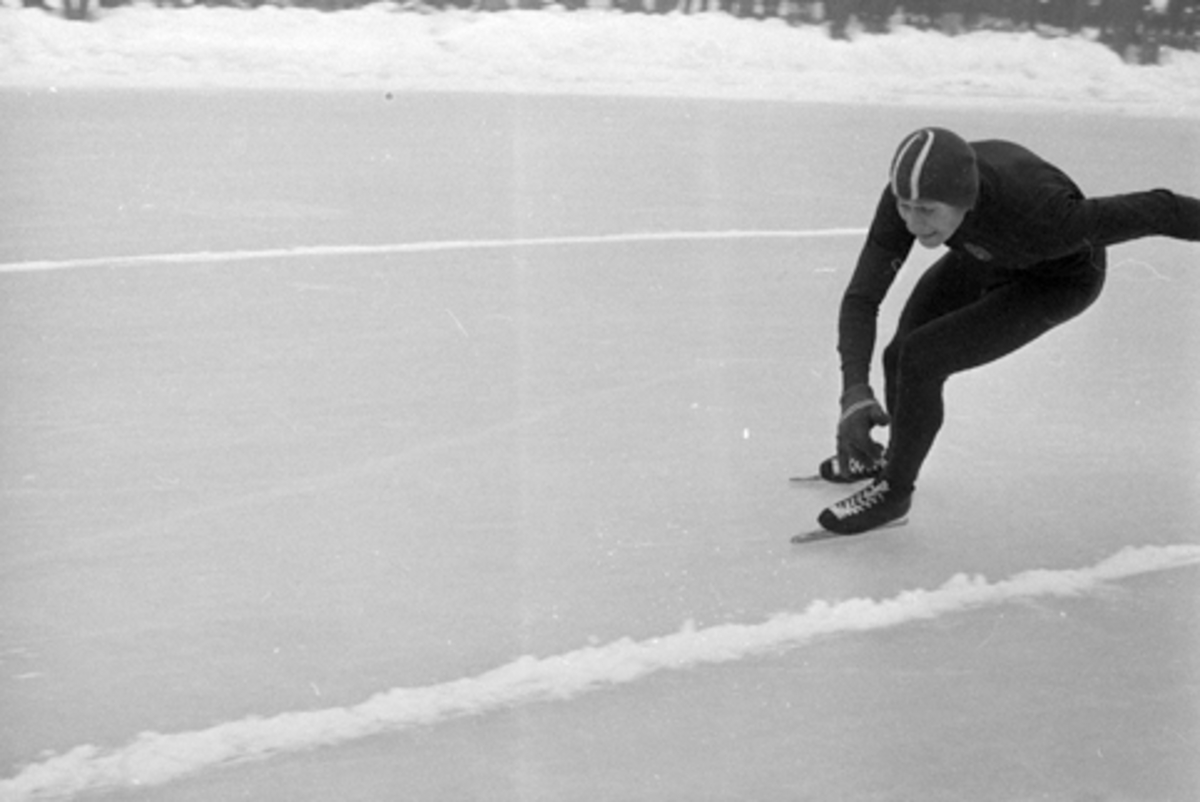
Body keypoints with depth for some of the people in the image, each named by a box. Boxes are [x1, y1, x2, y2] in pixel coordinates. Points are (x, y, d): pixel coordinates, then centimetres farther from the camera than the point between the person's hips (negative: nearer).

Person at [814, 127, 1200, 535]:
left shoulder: (1035, 216, -45)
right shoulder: (913, 192, -32)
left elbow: (1153, 211, -31)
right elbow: (861, 299, -29)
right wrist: (855, 393, -43)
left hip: (1055, 283, -5)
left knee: (920, 360, -16)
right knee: (901, 356, 11)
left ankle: (894, 489, 7)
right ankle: (897, 452, 44)